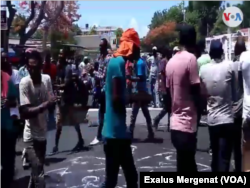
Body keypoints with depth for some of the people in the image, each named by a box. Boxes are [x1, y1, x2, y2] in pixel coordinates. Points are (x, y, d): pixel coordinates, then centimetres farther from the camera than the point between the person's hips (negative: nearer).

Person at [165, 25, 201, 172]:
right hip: (187, 124, -8)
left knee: (188, 166, 20)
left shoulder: (170, 62, 9)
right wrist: (200, 110, 2)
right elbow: (195, 91, -15)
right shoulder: (191, 59, -12)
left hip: (175, 124, 8)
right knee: (185, 167, 1)